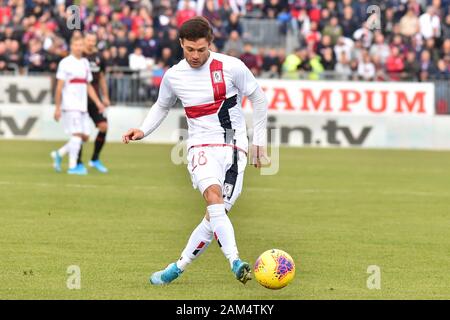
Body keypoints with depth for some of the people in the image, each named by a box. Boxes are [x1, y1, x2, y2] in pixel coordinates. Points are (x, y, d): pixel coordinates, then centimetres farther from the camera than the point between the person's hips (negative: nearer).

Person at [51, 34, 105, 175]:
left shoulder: (85, 63, 15)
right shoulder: (65, 63, -5)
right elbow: (59, 87, -6)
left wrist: (98, 102, 10)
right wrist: (57, 108, -9)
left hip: (82, 105, 7)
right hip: (70, 105, -7)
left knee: (85, 136, 4)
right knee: (77, 134, -13)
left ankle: (59, 154, 19)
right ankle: (73, 166, -8)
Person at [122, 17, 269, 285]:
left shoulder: (231, 67, -5)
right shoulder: (173, 76, 5)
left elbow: (258, 99, 8)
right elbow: (162, 106, 26)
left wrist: (260, 141, 9)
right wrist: (143, 131, 9)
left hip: (234, 149, -1)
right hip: (201, 147, 1)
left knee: (215, 215, -9)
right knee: (214, 198, -30)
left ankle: (179, 268, 8)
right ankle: (236, 262, -39)